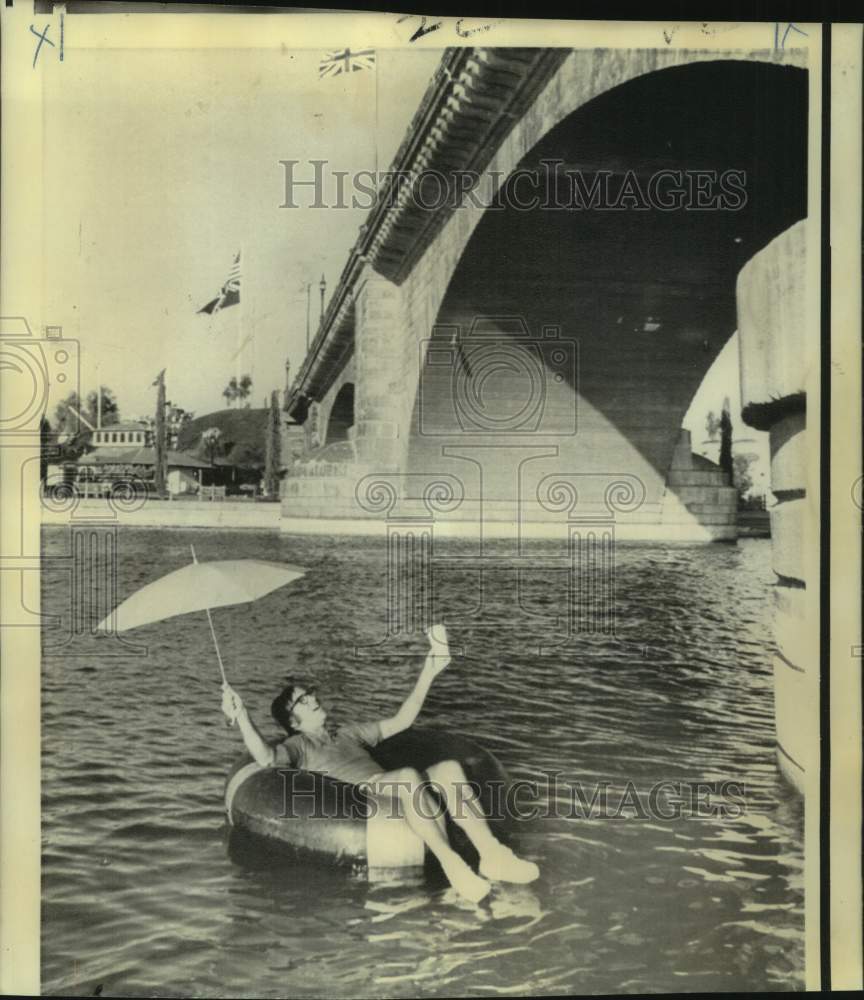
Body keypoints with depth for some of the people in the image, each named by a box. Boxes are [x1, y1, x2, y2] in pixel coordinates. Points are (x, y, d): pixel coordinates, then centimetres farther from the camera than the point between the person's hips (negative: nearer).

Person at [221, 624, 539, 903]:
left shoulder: (350, 733, 35)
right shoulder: (297, 746, 18)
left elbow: (401, 721, 30)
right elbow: (266, 758, -5)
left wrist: (429, 672, 25)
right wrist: (242, 716, -20)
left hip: (391, 793, 6)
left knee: (450, 768, -23)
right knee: (408, 775, -37)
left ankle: (491, 854, -30)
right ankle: (451, 864, -38)